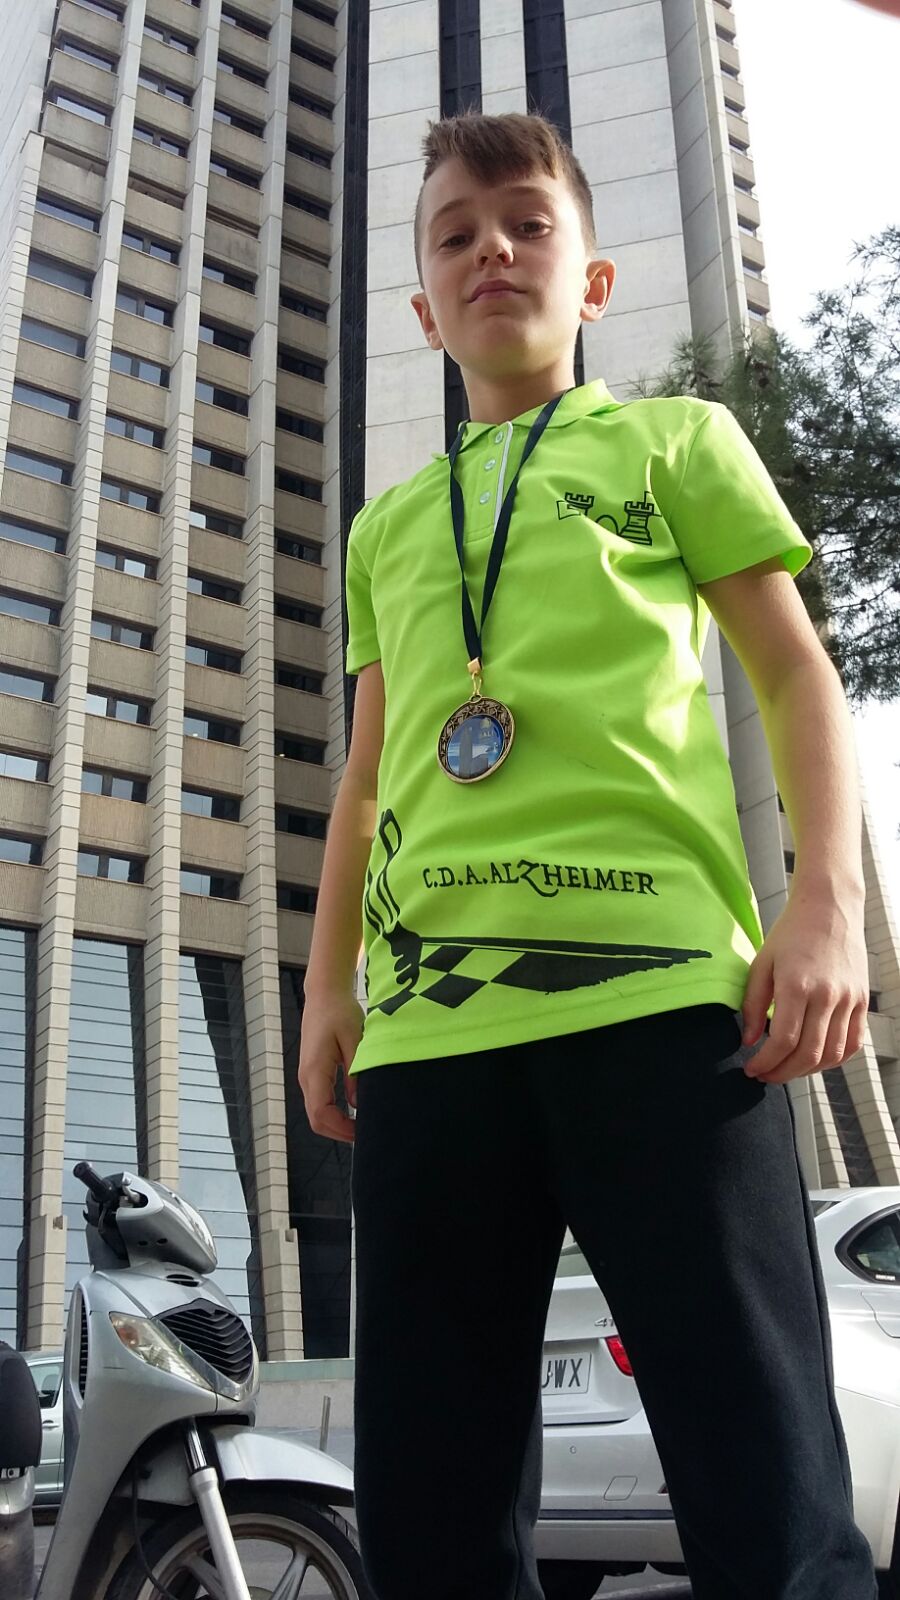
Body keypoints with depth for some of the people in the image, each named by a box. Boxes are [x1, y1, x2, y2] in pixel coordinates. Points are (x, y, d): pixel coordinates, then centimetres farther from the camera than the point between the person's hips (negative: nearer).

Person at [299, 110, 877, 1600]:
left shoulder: (675, 441, 18)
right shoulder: (389, 522, 28)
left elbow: (796, 672, 10)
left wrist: (827, 900, -5)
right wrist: (327, 984, 17)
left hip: (657, 986, -3)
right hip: (428, 1015, 4)